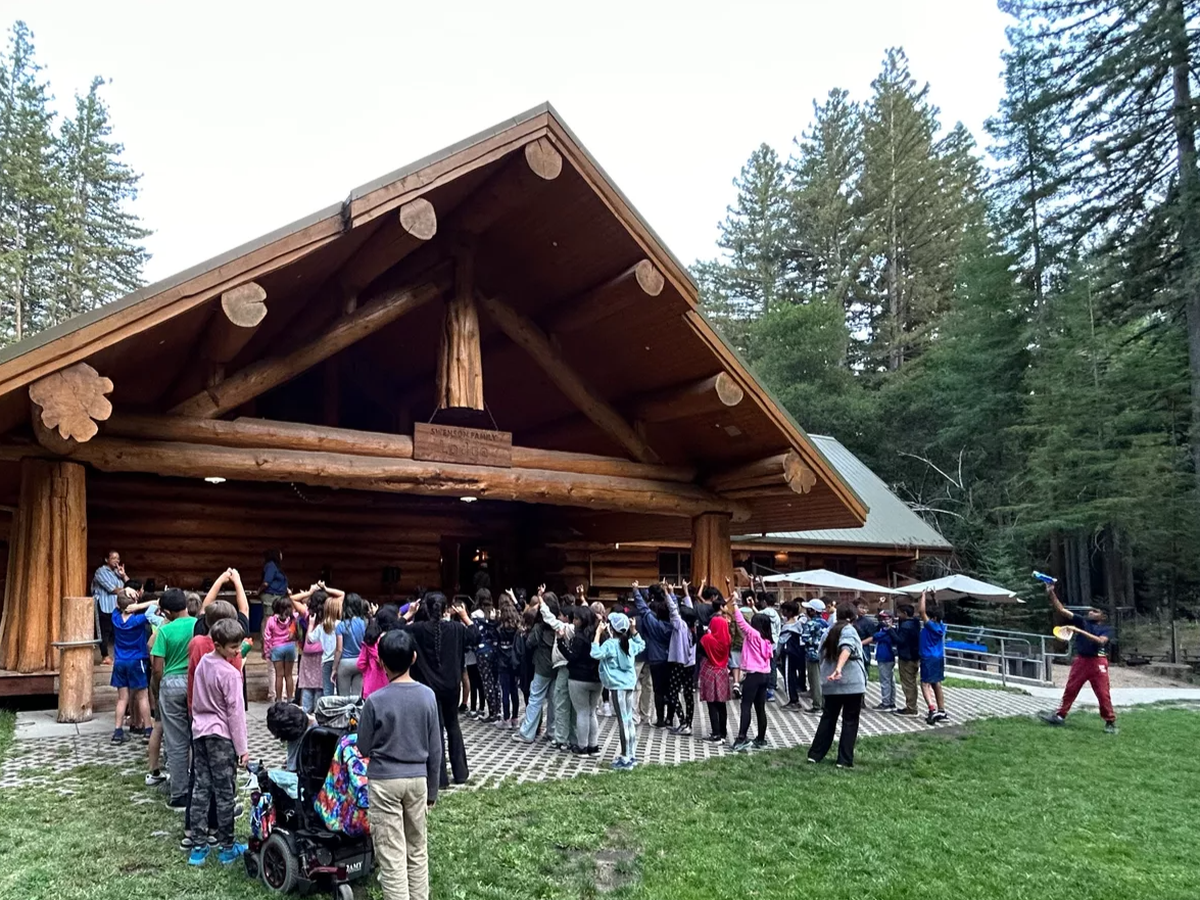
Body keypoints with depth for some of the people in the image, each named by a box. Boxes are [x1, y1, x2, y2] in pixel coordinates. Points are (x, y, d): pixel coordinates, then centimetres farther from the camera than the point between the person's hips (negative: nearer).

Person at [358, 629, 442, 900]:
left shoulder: (375, 701, -15)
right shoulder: (427, 696, -6)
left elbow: (364, 748, -4)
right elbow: (435, 750, 0)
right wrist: (432, 789, 11)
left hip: (384, 781, -3)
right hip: (417, 778, 3)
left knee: (391, 853, 3)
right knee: (418, 849, 16)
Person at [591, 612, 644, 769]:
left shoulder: (610, 644, -14)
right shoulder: (629, 643, 8)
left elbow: (596, 654, -28)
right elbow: (641, 645, 29)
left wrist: (598, 632, -20)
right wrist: (634, 630, 20)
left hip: (618, 685, -7)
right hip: (629, 683, 7)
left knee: (622, 721, -3)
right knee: (629, 720, 14)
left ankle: (625, 758, 2)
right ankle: (631, 755, 21)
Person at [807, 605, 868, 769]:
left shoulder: (828, 632, 15)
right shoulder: (849, 630, -6)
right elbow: (846, 649, -25)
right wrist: (839, 668, -39)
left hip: (830, 684, 6)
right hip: (851, 683, -6)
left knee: (828, 718, 15)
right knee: (850, 721, 2)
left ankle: (815, 754, 15)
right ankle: (844, 760, 2)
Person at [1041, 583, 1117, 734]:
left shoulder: (1107, 629, -1)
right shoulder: (1082, 621, 6)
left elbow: (1100, 641, -20)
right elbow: (1061, 610, -1)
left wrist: (1080, 631, -25)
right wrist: (1051, 593, -11)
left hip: (1097, 662, -3)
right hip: (1081, 660, 3)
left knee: (1103, 694, 1)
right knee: (1070, 689, 7)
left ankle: (1111, 722, 13)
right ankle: (1060, 715, 13)